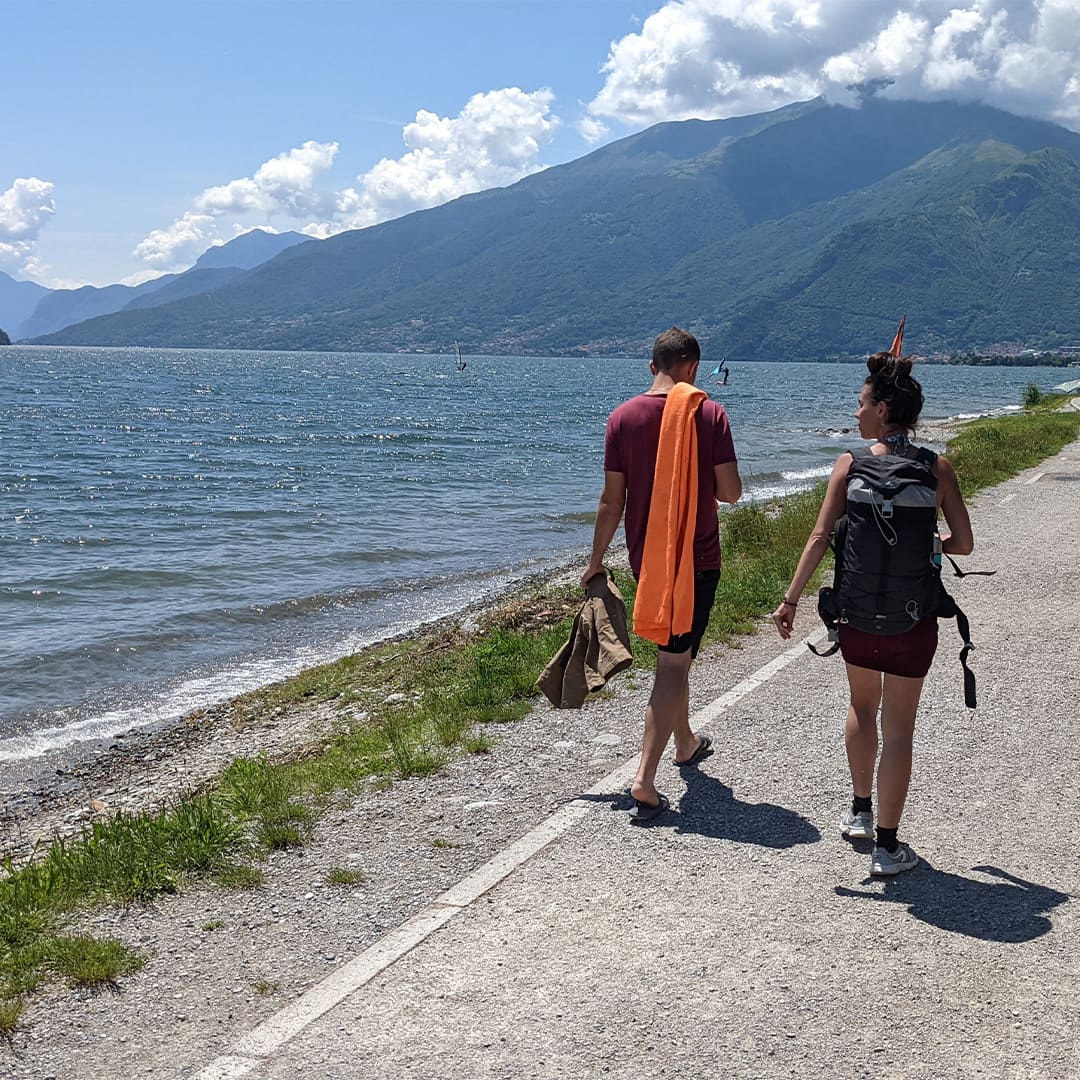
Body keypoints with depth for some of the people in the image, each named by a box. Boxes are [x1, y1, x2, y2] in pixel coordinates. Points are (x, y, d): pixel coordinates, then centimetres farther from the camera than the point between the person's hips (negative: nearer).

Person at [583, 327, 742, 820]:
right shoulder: (709, 414, -10)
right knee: (673, 664, -3)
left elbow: (612, 499, -1)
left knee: (673, 653, 23)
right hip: (697, 558, -4)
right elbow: (731, 491, -10)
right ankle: (645, 780, -11)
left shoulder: (623, 417, -2)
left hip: (645, 558, 4)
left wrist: (595, 561, 9)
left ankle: (686, 743, 43)